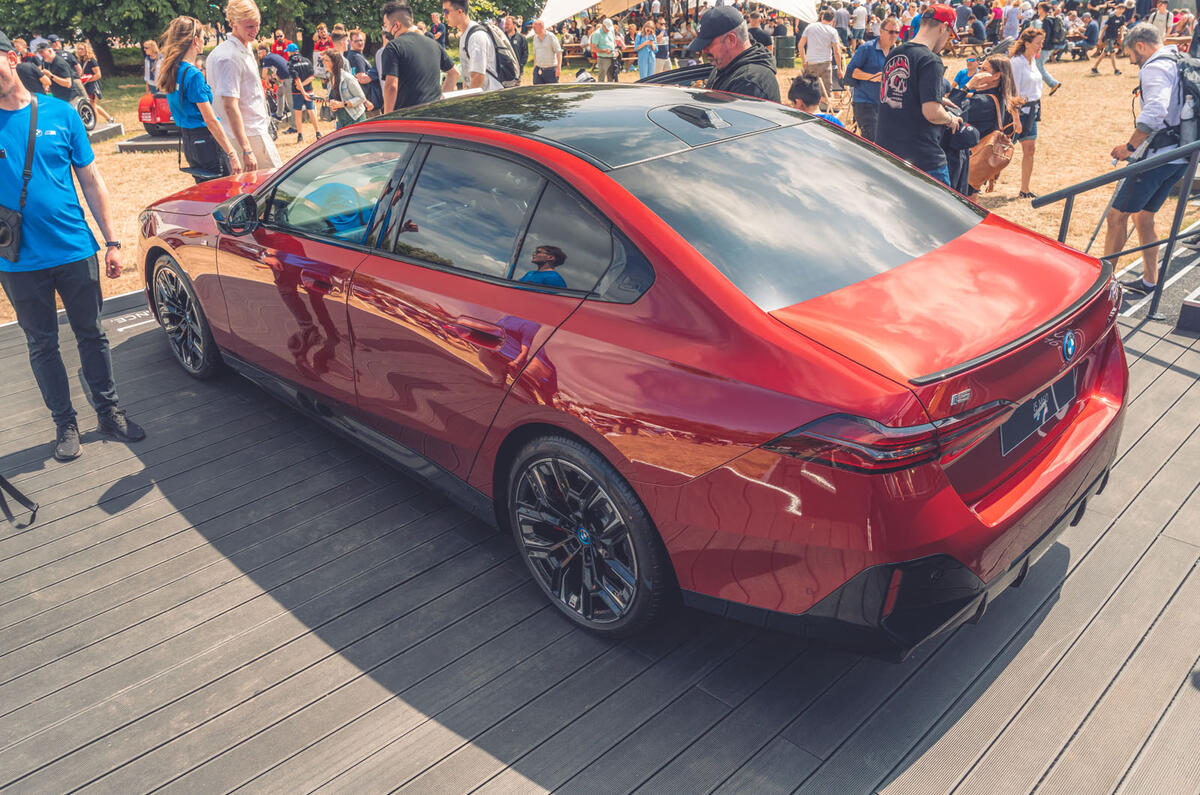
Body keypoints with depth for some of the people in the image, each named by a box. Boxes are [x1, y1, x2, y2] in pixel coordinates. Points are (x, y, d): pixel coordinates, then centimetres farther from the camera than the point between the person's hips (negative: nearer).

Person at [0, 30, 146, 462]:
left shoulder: (60, 113, 0)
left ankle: (108, 411, 26)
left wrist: (111, 240, 0)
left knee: (91, 335, 11)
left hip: (75, 251, 0)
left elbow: (91, 180, 3)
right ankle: (65, 423, 24)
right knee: (42, 346, 11)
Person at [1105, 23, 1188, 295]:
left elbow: (1155, 111, -28)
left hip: (1157, 155, -10)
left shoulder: (1155, 68, -12)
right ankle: (1149, 280, 23)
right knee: (1143, 216, 18)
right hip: (1180, 155, 10)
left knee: (1117, 214, -5)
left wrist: (1130, 145, -22)